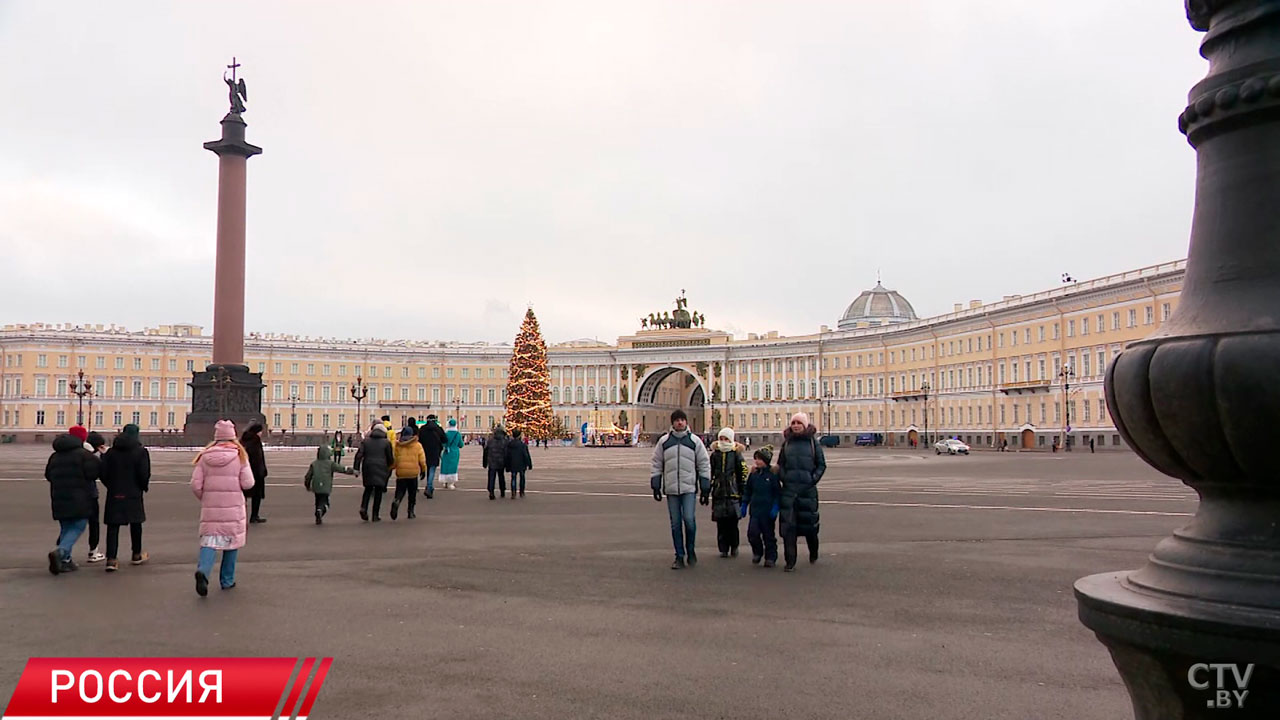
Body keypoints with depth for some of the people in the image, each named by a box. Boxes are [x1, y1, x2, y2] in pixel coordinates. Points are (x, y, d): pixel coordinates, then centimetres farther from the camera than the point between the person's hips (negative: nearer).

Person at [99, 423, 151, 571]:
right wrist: (144, 487, 7)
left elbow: (103, 473, 1)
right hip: (133, 494, -2)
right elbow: (144, 474, -11)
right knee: (136, 523, 15)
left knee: (113, 526, 3)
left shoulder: (111, 452, 4)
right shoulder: (141, 452, -6)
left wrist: (111, 486, 16)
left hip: (114, 494, 2)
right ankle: (136, 556, 27)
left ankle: (111, 559, -7)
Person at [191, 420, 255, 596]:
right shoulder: (239, 455, -5)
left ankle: (202, 571, -21)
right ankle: (227, 580, 19)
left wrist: (204, 498, 15)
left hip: (210, 508, 1)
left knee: (209, 540, 5)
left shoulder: (205, 456, 0)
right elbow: (248, 484, -8)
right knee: (232, 541, 13)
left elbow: (195, 485, -2)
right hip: (233, 508, -1)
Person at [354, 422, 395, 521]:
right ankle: (375, 515, 4)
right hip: (381, 469, -2)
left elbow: (359, 455, -1)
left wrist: (356, 468, 0)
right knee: (378, 491, 5)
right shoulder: (386, 442, 1)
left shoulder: (365, 441, 7)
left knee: (368, 488, 19)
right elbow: (390, 458, 2)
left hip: (367, 468, 2)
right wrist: (389, 467, 23)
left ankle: (363, 507, -4)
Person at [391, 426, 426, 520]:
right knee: (412, 493, 12)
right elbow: (422, 459, 1)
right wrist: (423, 470, 13)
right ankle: (411, 511, 13)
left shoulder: (397, 445, 2)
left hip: (401, 473, 0)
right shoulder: (417, 445, 1)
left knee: (400, 490, 5)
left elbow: (394, 459, 1)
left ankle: (396, 501, -27)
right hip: (413, 473, 0)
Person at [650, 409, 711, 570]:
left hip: (689, 488, -2)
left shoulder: (694, 441, 4)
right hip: (671, 490, 2)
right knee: (675, 524, 5)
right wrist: (655, 486, 5)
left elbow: (704, 465, 7)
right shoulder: (663, 441, 6)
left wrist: (705, 489, 3)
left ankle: (690, 550, 11)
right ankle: (679, 556, 14)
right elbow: (656, 464, 11)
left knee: (689, 519, -12)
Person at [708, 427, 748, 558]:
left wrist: (742, 492, 0)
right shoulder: (715, 454, 11)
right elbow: (710, 473, 18)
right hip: (719, 493, 3)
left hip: (733, 493, -3)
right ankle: (723, 549, 10)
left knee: (733, 523, -4)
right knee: (721, 524, 1)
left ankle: (734, 547, 10)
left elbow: (743, 472, 3)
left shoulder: (736, 454, 2)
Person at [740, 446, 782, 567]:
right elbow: (747, 491, 15)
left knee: (768, 534, 6)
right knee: (752, 532, -6)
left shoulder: (773, 474, -7)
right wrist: (744, 506, 12)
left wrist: (775, 507, -12)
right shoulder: (753, 474, 6)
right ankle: (757, 552, 18)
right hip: (755, 509, 4)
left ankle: (770, 557, 19)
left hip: (768, 511, -3)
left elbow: (778, 493, -5)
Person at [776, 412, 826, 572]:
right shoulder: (787, 442, 9)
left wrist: (814, 479, -7)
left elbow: (821, 464, 4)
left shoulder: (813, 443, 2)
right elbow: (780, 464, 14)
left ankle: (813, 554, 36)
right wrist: (783, 478, 0)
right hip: (789, 490, 1)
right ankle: (790, 562, 1)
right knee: (788, 525, -4)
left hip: (808, 489, -1)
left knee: (809, 523, 9)